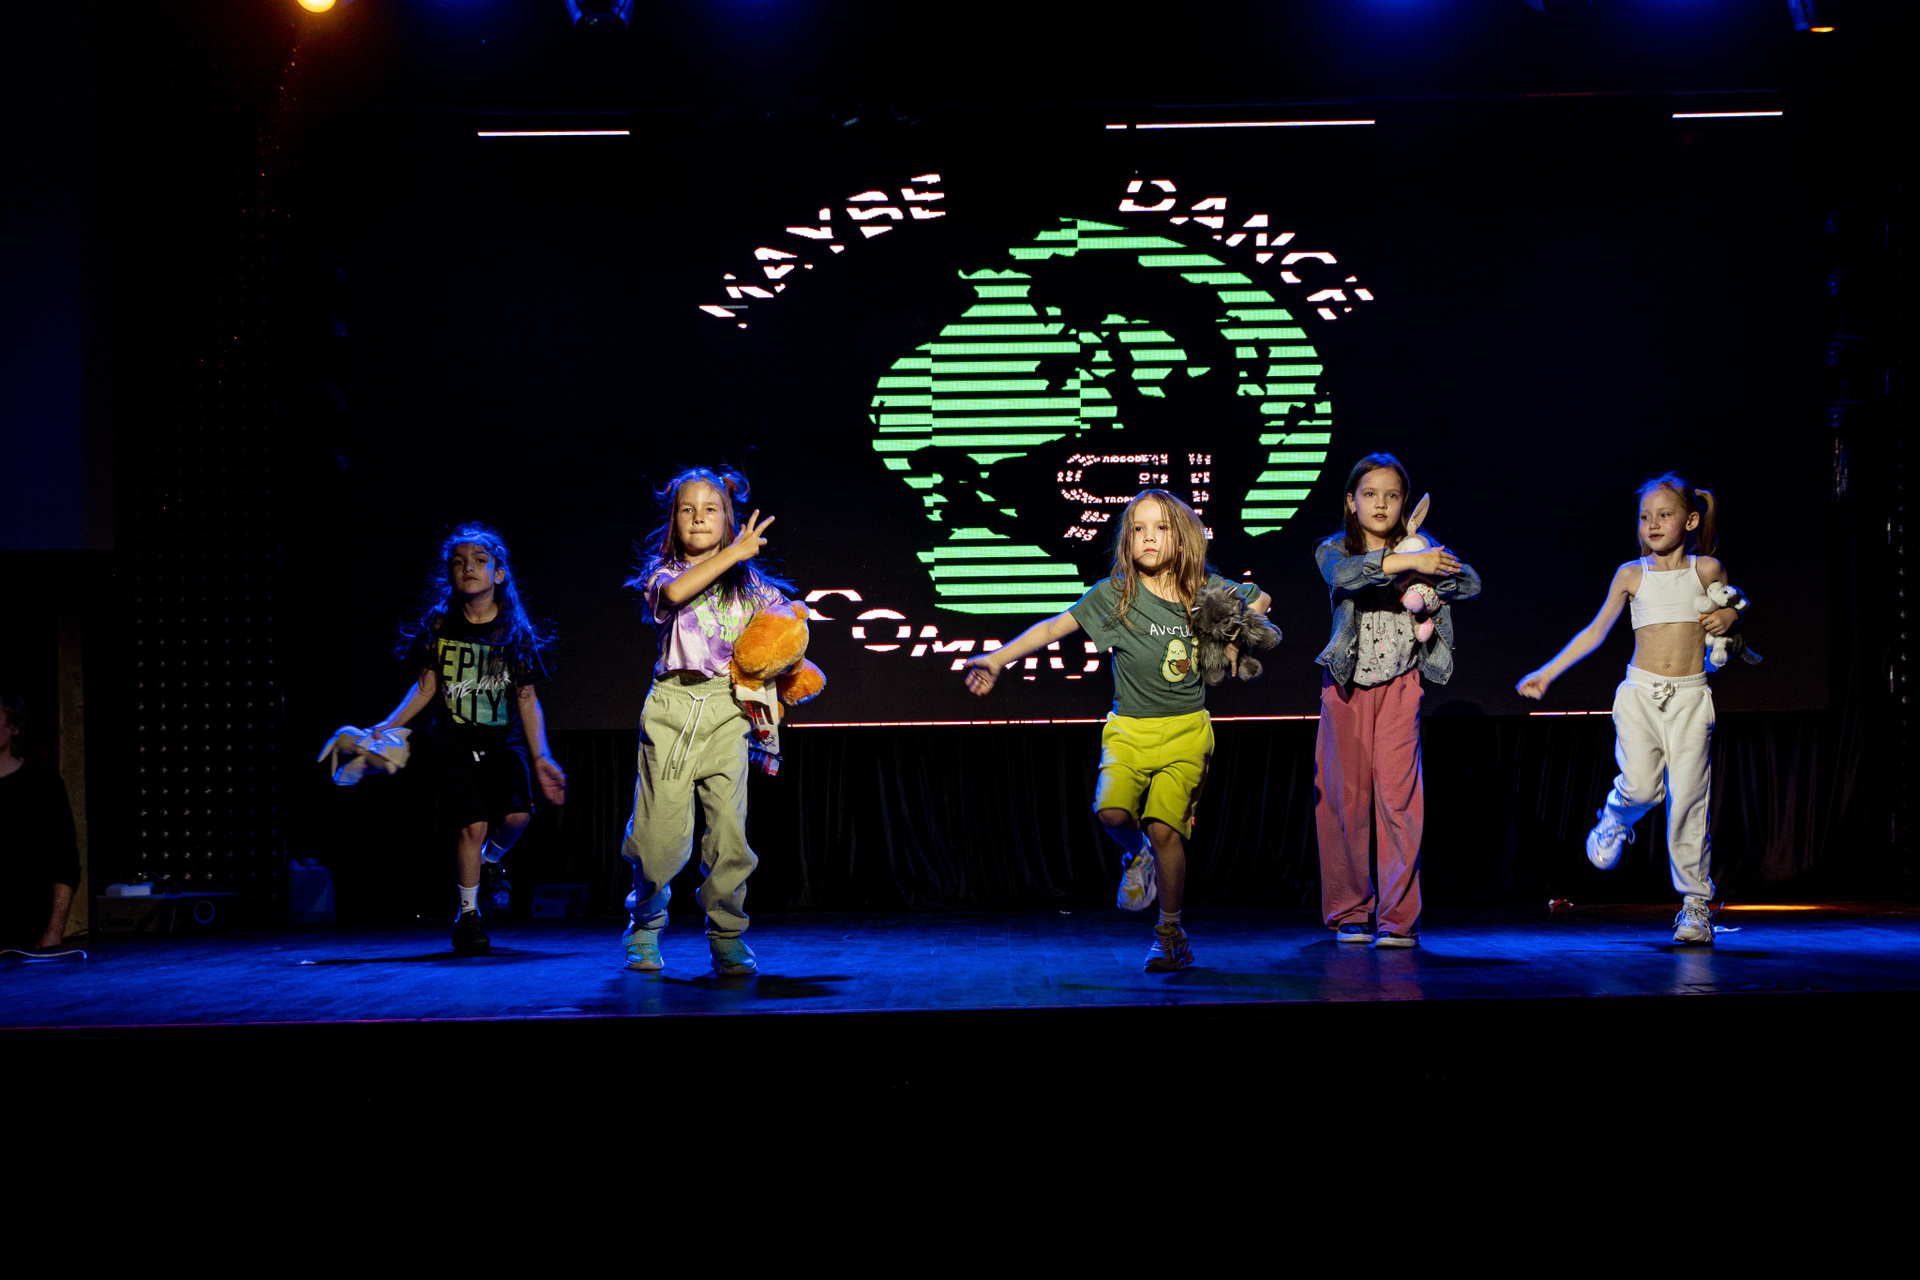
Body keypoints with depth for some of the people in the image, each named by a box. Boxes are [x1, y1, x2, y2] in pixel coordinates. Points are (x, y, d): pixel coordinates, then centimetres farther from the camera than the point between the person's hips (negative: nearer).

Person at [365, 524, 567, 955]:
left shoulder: (516, 632, -1)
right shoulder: (440, 625, -1)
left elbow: (528, 700, 0)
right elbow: (426, 687, 6)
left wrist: (541, 758, -7)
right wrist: (387, 727, -4)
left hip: (502, 739, 1)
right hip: (452, 740, -1)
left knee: (517, 815, -19)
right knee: (473, 825, -12)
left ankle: (490, 859, 17)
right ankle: (467, 915, 8)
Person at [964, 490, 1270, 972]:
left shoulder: (1207, 589, 2)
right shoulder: (1114, 593, -3)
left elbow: (1260, 598, 19)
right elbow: (1053, 627, -2)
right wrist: (998, 659, -8)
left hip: (1186, 731, 0)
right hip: (1129, 728, 0)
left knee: (1164, 826, -13)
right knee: (1112, 811, -24)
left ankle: (1170, 931, 8)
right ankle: (1136, 855, 14)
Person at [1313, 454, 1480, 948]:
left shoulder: (1417, 548, 6)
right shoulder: (1333, 550, 1)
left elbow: (1470, 582, -3)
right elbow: (1345, 573, -23)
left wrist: (1426, 579, -17)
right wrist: (1407, 562, -32)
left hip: (1399, 685, 0)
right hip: (1346, 686, 0)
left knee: (1398, 795, -9)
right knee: (1344, 797, 2)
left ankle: (1398, 917, -6)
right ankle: (1349, 913, 14)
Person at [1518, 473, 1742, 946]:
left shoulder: (1707, 569, 5)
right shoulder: (1631, 574, 5)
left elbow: (1732, 608, 21)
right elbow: (1596, 630, 13)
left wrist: (1729, 616, -5)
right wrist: (1547, 673, 10)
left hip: (1690, 696, 0)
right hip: (1640, 692, 0)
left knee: (1688, 798, -4)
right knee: (1640, 786, -19)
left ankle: (1695, 904, 7)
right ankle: (1614, 821, 19)